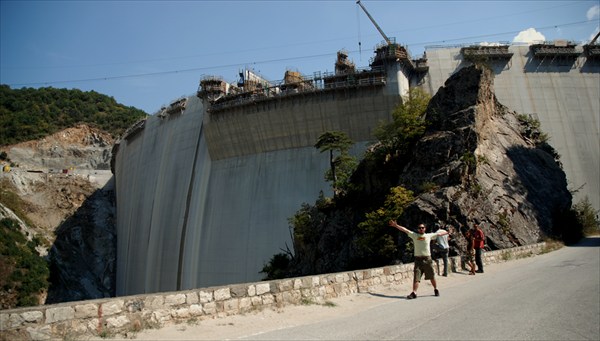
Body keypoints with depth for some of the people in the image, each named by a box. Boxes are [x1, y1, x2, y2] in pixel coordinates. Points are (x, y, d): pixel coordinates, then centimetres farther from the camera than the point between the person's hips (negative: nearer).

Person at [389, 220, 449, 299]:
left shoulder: (429, 236, 5)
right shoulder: (414, 235, 3)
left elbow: (438, 233, 14)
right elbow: (405, 230, -4)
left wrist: (447, 232, 19)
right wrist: (396, 225, -11)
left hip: (427, 259, 1)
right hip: (418, 259, -1)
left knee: (432, 276, 12)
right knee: (416, 277, -4)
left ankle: (436, 290, 32)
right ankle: (414, 293, -3)